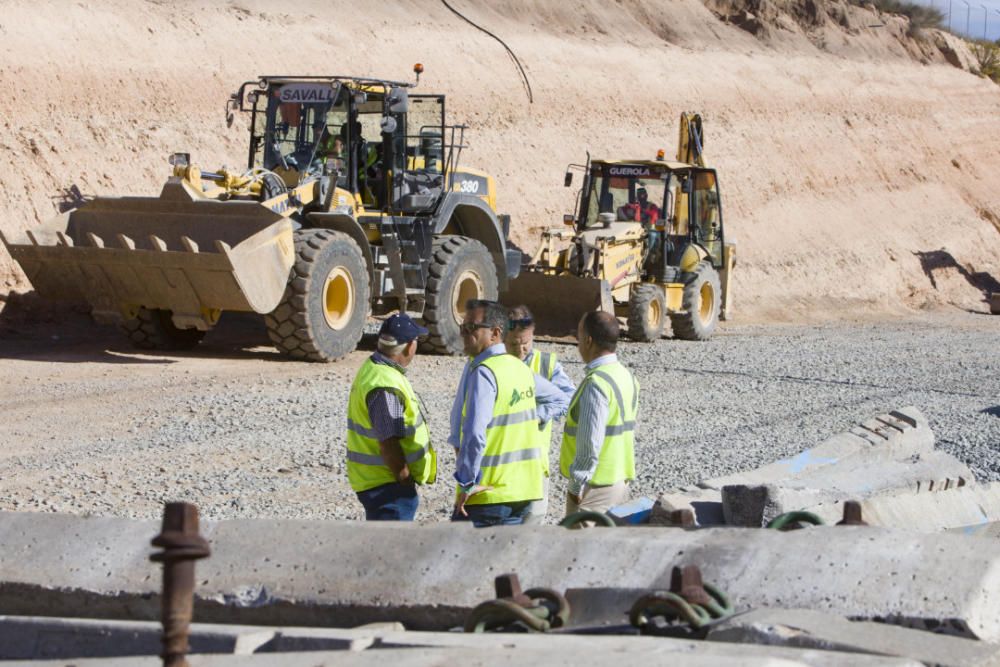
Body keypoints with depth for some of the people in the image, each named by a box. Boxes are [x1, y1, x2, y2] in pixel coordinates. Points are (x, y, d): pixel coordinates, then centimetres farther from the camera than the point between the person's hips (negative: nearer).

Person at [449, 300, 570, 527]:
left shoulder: (483, 372, -16)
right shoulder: (520, 368, 10)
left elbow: (474, 435, -25)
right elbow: (559, 401, 25)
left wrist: (467, 483, -17)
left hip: (485, 492, -8)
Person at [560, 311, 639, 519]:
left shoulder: (596, 383, -21)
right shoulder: (626, 376, 9)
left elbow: (590, 442, -24)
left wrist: (578, 484, -15)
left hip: (595, 486, -9)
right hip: (621, 481, 9)